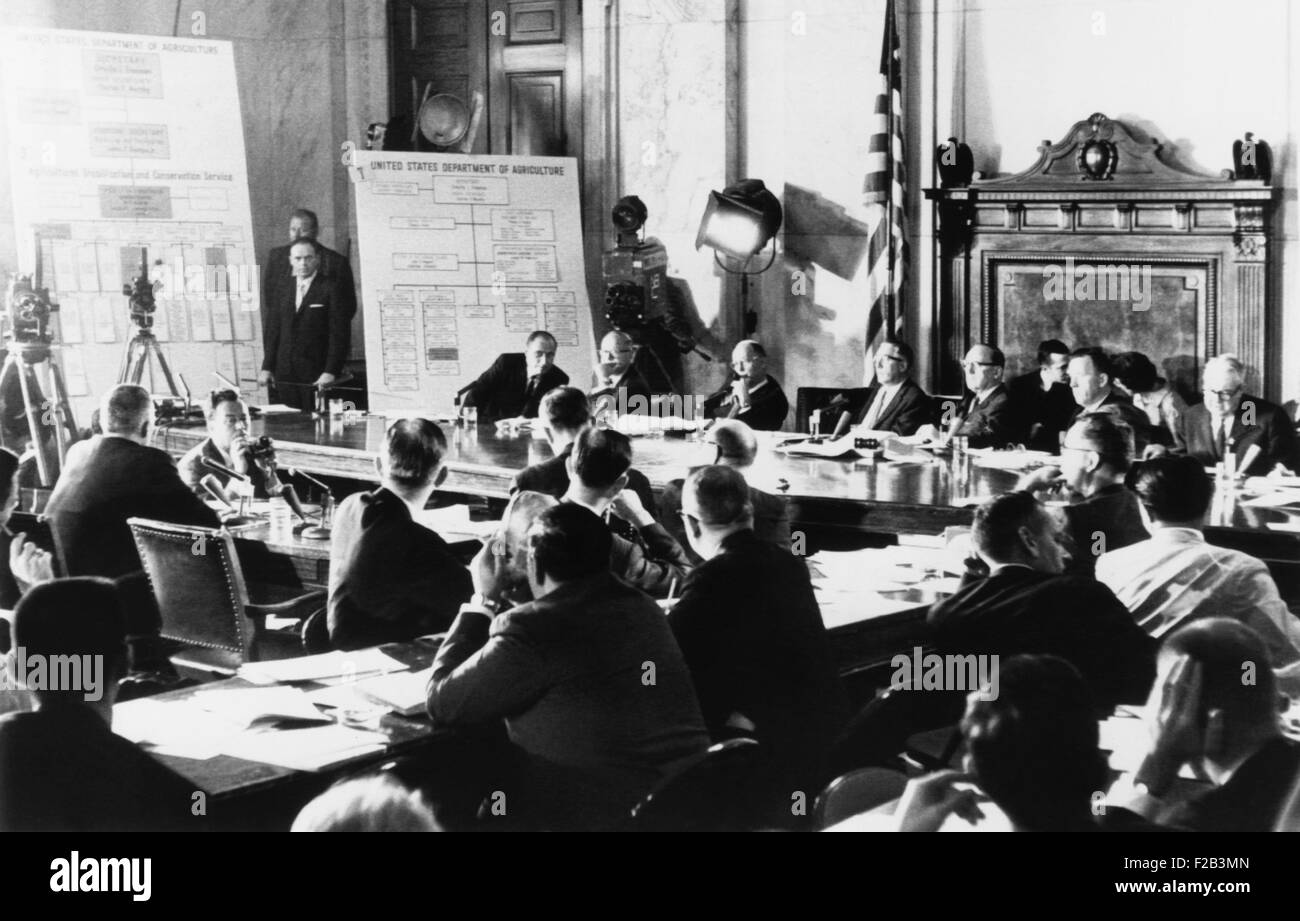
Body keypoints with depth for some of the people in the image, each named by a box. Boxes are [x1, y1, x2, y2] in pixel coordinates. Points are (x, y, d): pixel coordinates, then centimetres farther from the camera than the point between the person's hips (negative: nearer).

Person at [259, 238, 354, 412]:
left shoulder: (332, 288, 0)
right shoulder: (281, 293, 17)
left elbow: (340, 334, -5)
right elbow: (272, 333, 17)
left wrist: (331, 372, -13)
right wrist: (267, 368, 5)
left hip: (317, 377, -4)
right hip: (285, 377, 4)